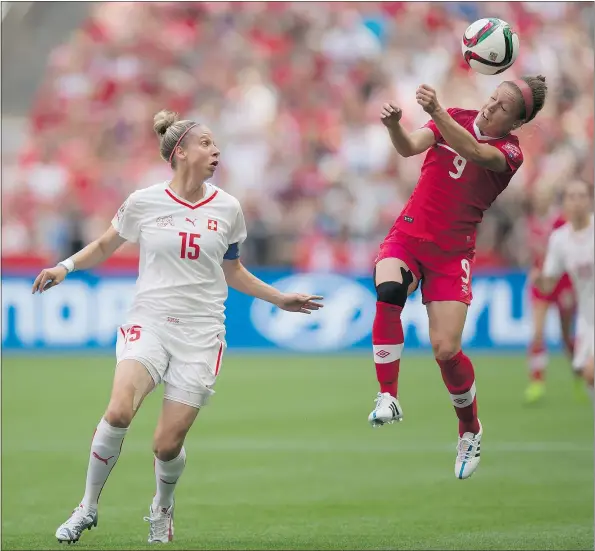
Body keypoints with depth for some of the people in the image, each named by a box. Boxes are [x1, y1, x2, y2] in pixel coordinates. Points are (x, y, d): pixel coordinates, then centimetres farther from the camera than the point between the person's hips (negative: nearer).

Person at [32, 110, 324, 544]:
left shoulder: (227, 209, 5)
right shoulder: (144, 203, 0)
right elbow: (105, 246, 16)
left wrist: (280, 299, 15)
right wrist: (67, 266, 0)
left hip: (201, 333, 1)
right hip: (149, 324, -1)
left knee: (168, 444, -6)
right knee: (119, 412, -27)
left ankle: (162, 509, 27)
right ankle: (88, 508, -7)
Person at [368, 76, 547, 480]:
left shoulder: (510, 151, -7)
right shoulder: (456, 119, 3)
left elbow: (472, 151, -29)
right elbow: (410, 147, -12)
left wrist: (436, 111, -44)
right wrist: (394, 125, -36)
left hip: (452, 253, -2)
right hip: (409, 235, 2)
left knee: (446, 349, -10)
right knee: (388, 293, -32)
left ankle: (470, 431, 17)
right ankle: (388, 397, -23)